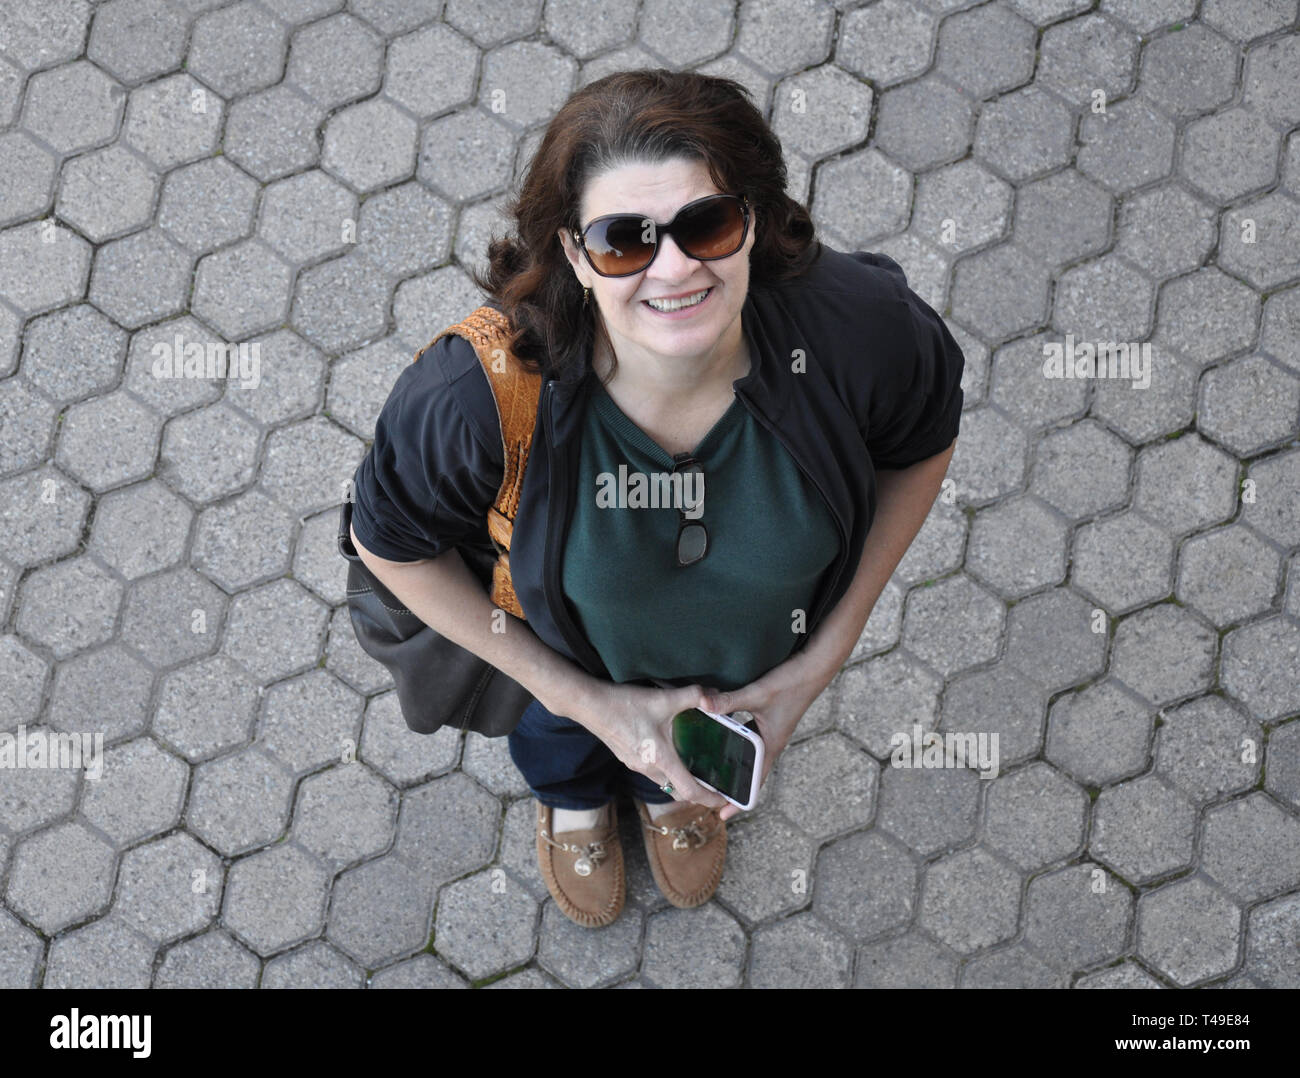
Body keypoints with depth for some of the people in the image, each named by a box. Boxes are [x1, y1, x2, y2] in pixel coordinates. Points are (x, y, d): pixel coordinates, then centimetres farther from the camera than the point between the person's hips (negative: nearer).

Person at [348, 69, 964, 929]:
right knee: (563, 734, 37)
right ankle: (573, 795, 76)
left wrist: (827, 653, -15)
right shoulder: (477, 396, -44)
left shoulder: (860, 330, -40)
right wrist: (586, 700, -19)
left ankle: (671, 788, 77)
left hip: (757, 650, 2)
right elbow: (391, 543, -22)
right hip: (580, 651, -1)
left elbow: (923, 446, -14)